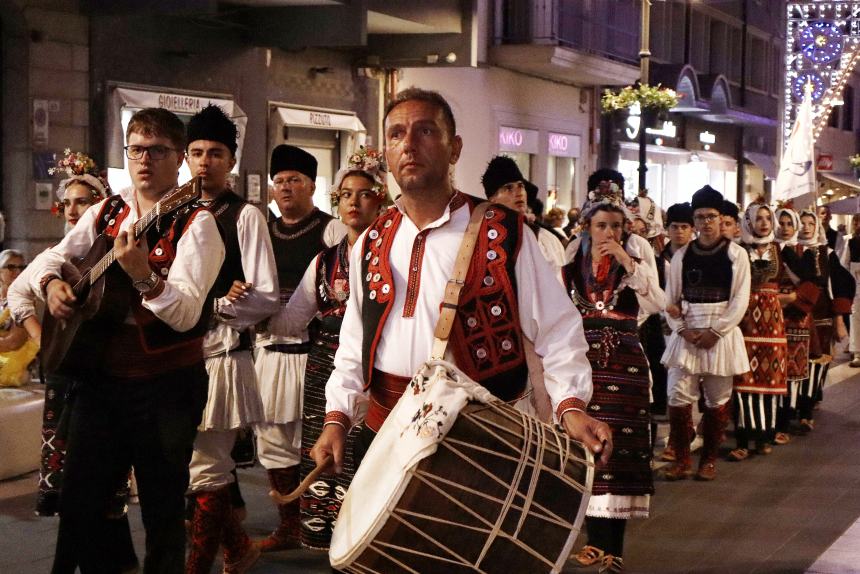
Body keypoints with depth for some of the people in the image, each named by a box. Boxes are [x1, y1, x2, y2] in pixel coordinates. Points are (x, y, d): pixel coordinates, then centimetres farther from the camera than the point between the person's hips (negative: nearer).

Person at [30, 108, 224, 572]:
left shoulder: (195, 224, -10)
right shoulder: (106, 212, 8)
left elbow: (186, 313, -22)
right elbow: (48, 259, 16)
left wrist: (143, 276, -37)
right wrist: (51, 283, -6)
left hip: (165, 383, -5)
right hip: (100, 376, 6)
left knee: (162, 511, 4)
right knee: (78, 503, 11)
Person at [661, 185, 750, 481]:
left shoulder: (736, 254, -1)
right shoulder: (682, 255, 7)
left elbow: (741, 300, -5)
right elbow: (671, 298, 7)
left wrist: (715, 331, -13)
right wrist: (682, 329, -8)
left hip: (721, 333, -2)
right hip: (686, 333, 2)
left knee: (717, 399, 5)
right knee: (678, 396, -4)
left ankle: (709, 460, 16)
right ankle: (681, 460, 6)